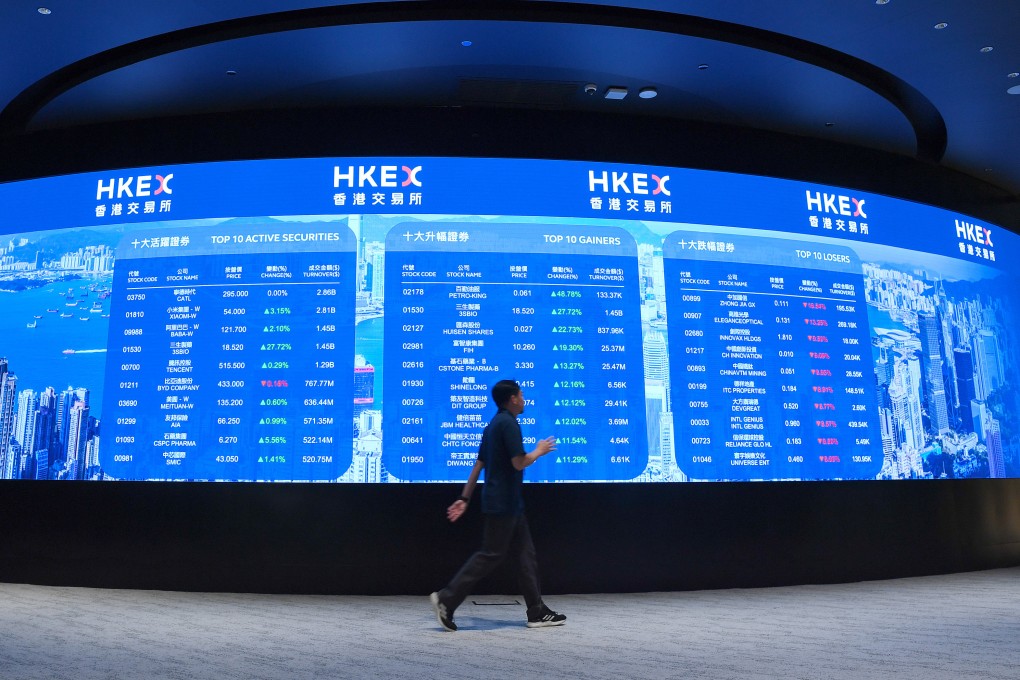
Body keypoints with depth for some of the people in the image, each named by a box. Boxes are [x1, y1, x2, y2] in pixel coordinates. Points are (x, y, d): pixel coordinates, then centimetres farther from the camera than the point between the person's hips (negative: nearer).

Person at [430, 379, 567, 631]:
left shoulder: (494, 424, 15)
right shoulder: (508, 423, -14)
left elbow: (478, 465, 15)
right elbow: (519, 463, -20)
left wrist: (464, 499, 15)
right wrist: (539, 451, -1)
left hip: (508, 504, 10)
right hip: (502, 503, -10)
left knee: (525, 554, 10)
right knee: (491, 555, -5)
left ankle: (537, 612, 14)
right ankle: (446, 599, -1)